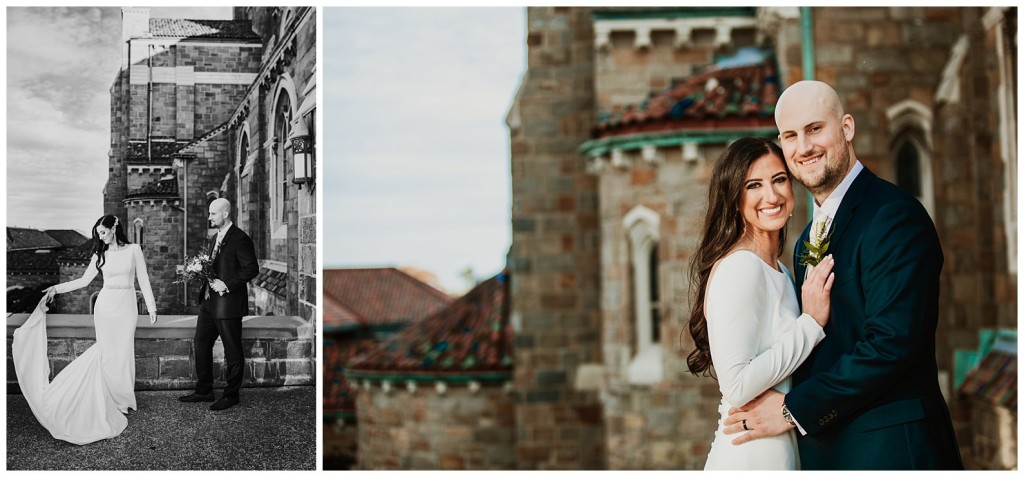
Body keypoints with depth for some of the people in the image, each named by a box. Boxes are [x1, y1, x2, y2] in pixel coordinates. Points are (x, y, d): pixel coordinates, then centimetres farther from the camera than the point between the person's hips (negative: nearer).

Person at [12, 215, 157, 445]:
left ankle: (124, 398, 7)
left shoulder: (133, 250, 0)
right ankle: (111, 400, 6)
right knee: (107, 352, -1)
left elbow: (143, 279, 1)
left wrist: (151, 306, -2)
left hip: (126, 307, -2)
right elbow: (84, 280, 8)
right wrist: (57, 288, 1)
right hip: (105, 305, 2)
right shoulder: (101, 254, 7)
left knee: (123, 352, -3)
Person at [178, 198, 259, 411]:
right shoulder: (217, 238, 15)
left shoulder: (240, 239, -14)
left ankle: (231, 395, 13)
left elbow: (251, 269, -18)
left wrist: (226, 284, -21)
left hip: (228, 304, -9)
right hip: (209, 302, 9)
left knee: (232, 351, 3)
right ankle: (204, 391, 23)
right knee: (201, 344, 13)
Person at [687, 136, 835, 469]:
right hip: (751, 455, -9)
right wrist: (812, 323, -17)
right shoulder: (739, 268, -16)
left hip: (780, 450, 9)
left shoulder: (778, 270, 11)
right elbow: (737, 385, -24)